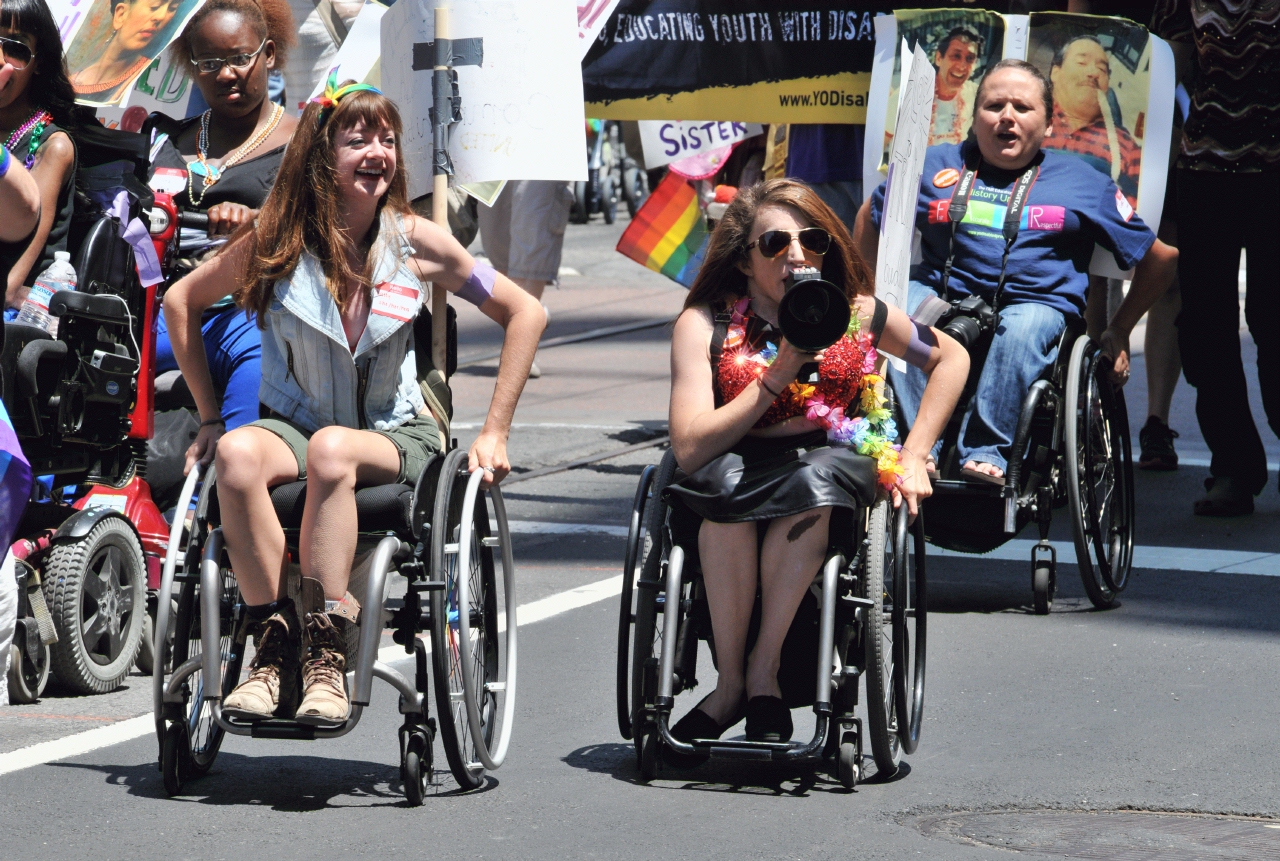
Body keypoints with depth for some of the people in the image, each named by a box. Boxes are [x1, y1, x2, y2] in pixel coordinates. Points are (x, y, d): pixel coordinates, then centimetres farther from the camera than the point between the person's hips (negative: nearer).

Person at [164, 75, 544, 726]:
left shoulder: (413, 240, -5)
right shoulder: (276, 240, -4)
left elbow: (524, 313, 3)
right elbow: (182, 302, 10)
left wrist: (495, 432, -1)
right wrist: (210, 417, 7)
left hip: (396, 435, -1)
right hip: (294, 423, 1)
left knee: (332, 448, -37)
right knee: (237, 454, -35)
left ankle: (326, 658, -37)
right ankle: (274, 646, -29)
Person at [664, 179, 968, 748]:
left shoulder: (856, 316, -1)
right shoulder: (703, 325, -7)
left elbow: (951, 359, 15)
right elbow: (690, 449, -17)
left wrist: (912, 457, 4)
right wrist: (780, 373, -20)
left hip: (832, 461, 1)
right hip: (738, 467, 0)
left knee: (815, 477, -35)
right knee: (725, 481, -36)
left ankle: (763, 672, -27)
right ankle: (731, 681, -24)